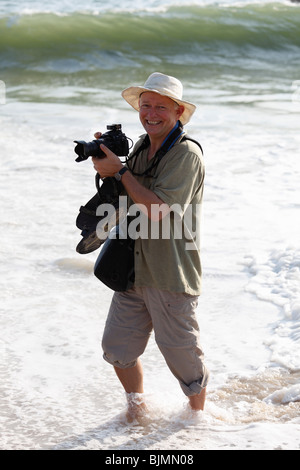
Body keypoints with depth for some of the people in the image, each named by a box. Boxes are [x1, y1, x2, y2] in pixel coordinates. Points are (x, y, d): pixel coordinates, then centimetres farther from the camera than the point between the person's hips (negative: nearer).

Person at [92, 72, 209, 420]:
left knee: (183, 357, 6)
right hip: (134, 270, 7)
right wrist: (107, 160, 0)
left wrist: (120, 171, -15)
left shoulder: (186, 154, -15)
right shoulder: (142, 149, 10)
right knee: (117, 347, 9)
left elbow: (158, 210, -23)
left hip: (171, 276, -7)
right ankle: (137, 407, 33)